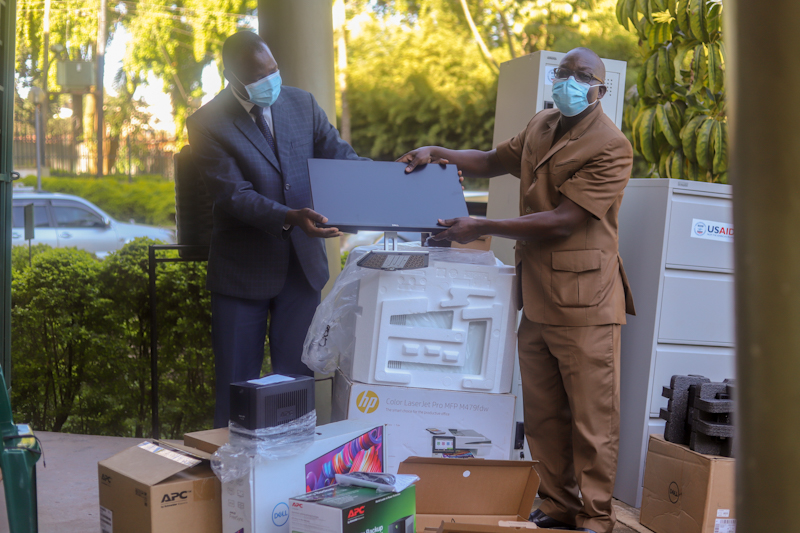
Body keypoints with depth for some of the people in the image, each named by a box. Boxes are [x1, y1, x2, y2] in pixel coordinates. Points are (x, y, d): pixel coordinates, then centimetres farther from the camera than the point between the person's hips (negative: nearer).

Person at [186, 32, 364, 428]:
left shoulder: (302, 104, 3)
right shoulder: (206, 124, -10)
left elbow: (339, 158, 0)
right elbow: (234, 195, -19)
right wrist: (289, 217, -35)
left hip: (303, 265, 4)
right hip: (243, 271, -3)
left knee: (298, 378, 12)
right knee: (237, 385, 8)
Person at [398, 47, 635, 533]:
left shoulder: (610, 147, -12)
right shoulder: (541, 128, 13)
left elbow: (563, 221, -18)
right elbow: (495, 161, 30)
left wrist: (482, 229, -17)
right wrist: (438, 154, 14)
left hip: (583, 301, -7)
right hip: (536, 296, 7)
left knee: (592, 417, 0)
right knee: (543, 415, 13)